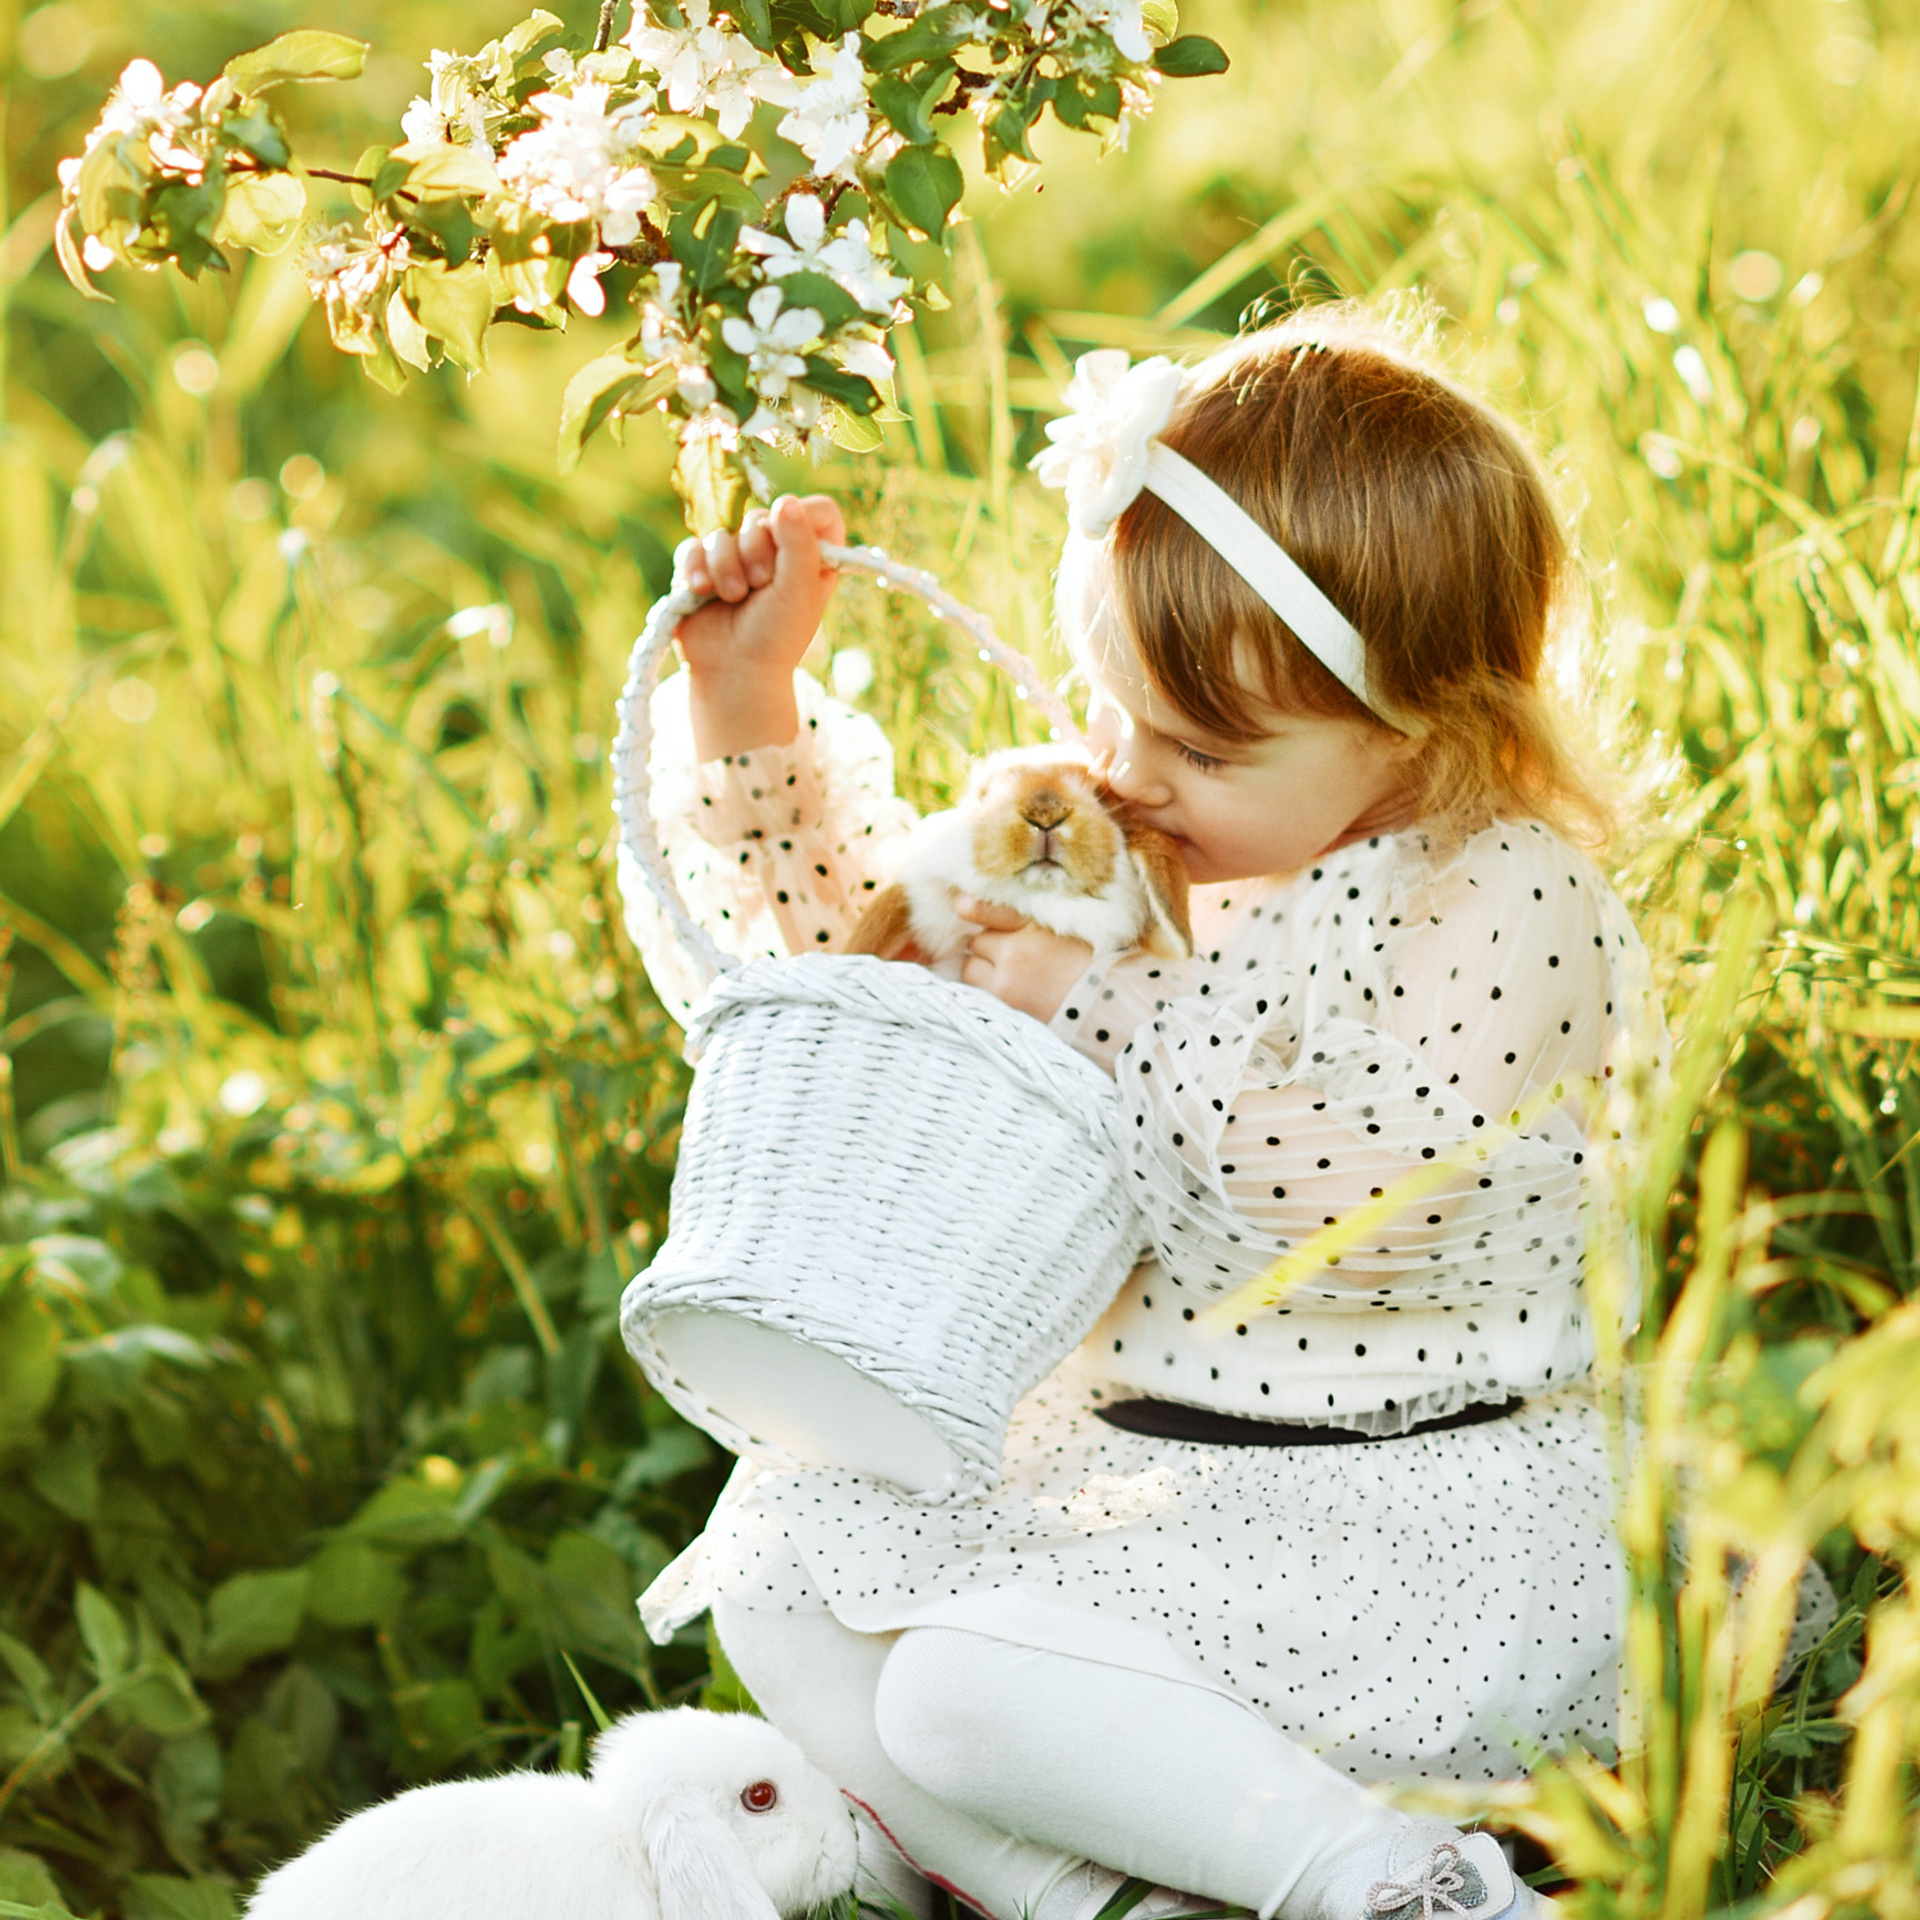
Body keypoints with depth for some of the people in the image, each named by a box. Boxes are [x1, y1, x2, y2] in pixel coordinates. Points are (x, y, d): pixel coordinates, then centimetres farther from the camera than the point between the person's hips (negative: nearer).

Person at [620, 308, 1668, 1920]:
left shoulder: (1508, 900, -17)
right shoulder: (1133, 859, 5)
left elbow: (1360, 1199, -27)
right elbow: (860, 935, 14)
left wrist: (1100, 1009, -22)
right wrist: (750, 702, 2)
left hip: (1413, 1523, -9)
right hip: (1130, 1457, 9)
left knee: (966, 1689, -23)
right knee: (781, 1565, 0)